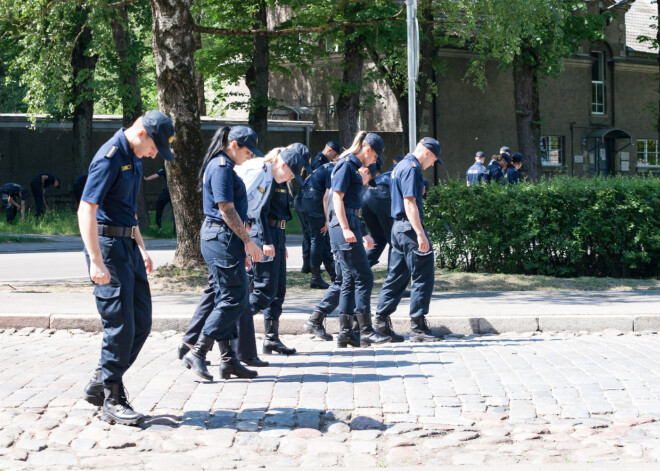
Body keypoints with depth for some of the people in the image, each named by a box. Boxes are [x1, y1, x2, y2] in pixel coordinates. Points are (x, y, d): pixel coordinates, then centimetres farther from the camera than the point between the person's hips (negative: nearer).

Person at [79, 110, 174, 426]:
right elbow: (86, 210, -22)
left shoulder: (134, 159, 14)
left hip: (127, 246, 10)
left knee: (141, 323, 9)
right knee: (120, 326, -8)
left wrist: (141, 248, 26)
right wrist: (96, 261, -26)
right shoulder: (110, 158, -16)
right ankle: (111, 400, 1)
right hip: (108, 246, -10)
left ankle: (102, 383, 19)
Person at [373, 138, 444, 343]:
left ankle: (381, 321, 12)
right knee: (423, 275, -5)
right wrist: (420, 234, -24)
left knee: (396, 276, 12)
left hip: (399, 226, 10)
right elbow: (409, 203, -21)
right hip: (410, 226, -10)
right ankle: (418, 326, -4)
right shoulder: (411, 168, -13)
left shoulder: (401, 166, 18)